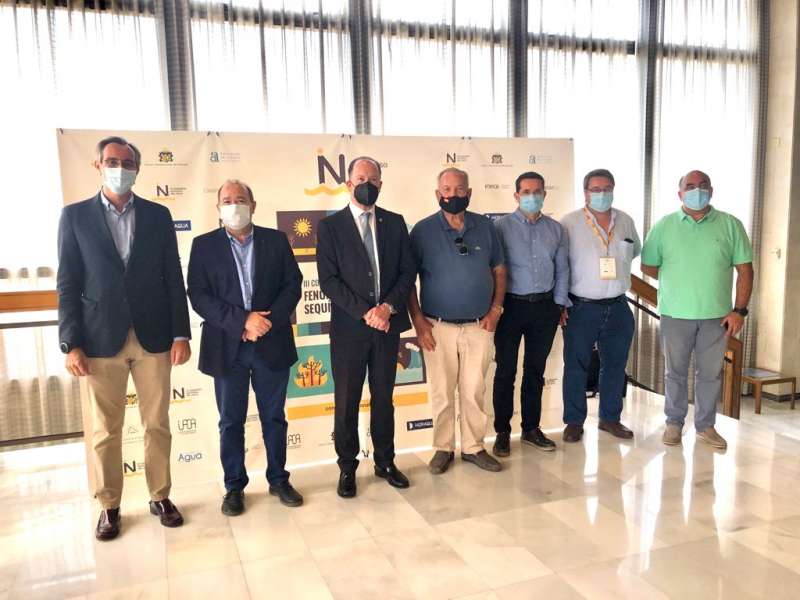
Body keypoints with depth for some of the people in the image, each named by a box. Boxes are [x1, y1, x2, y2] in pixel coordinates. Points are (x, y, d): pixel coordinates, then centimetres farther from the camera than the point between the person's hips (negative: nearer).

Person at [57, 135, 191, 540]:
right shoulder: (75, 216, 4)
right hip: (102, 339, -1)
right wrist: (70, 344, -6)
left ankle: (160, 497, 24)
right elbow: (68, 285, 1)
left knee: (157, 424, 9)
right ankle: (109, 506, 23)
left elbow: (173, 278, 4)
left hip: (153, 337, 1)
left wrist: (181, 334, -2)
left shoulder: (158, 215, 7)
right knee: (105, 430, 8)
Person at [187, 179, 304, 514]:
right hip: (227, 347, -1)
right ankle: (234, 487, 24)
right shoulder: (204, 245, 3)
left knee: (274, 417, 12)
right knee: (231, 422, 9)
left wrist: (268, 320, -13)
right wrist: (242, 320, -17)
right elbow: (199, 296, -6)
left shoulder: (276, 240, 6)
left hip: (272, 344, 1)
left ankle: (278, 480, 27)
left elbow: (292, 285, 2)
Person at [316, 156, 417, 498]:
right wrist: (365, 312, -16)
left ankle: (385, 462, 28)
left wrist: (388, 307, -11)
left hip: (388, 325, 3)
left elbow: (408, 271, 4)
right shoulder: (330, 226, -2)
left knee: (383, 397, 13)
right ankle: (347, 468, 22)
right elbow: (328, 280, -9)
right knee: (347, 402, 7)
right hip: (349, 328, -2)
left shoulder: (395, 223, 7)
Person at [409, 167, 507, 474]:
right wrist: (418, 320, -7)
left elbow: (499, 270, 11)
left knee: (474, 391, 9)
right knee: (441, 393, 7)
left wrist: (495, 310, 1)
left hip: (479, 326, 2)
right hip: (438, 327, -2)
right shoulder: (423, 230, -3)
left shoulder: (485, 227, 4)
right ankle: (443, 448, 23)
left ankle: (473, 447, 25)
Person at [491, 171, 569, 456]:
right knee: (506, 370, 3)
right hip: (511, 305, -4)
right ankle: (502, 432, 15)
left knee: (536, 369, 12)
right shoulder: (501, 226, -4)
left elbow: (562, 269, 12)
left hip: (545, 307, 4)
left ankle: (531, 428, 25)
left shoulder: (555, 229, 8)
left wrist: (560, 304, 7)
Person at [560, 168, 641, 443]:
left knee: (615, 365, 13)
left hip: (618, 307, 5)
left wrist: (617, 266, 10)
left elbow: (635, 251, 24)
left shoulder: (625, 221, 7)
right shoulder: (569, 223, -8)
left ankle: (610, 418, 29)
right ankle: (574, 421, 18)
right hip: (581, 307, -4)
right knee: (576, 366, 4)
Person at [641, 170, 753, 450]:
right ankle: (674, 423, 24)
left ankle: (706, 425, 25)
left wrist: (739, 310, -6)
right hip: (676, 314, 0)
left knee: (711, 373, 10)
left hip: (717, 315, 1)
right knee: (676, 372, 10)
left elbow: (744, 269, 0)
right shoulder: (664, 226, 1)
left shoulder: (730, 225, 1)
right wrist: (675, 283, 5)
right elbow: (648, 266, 6)